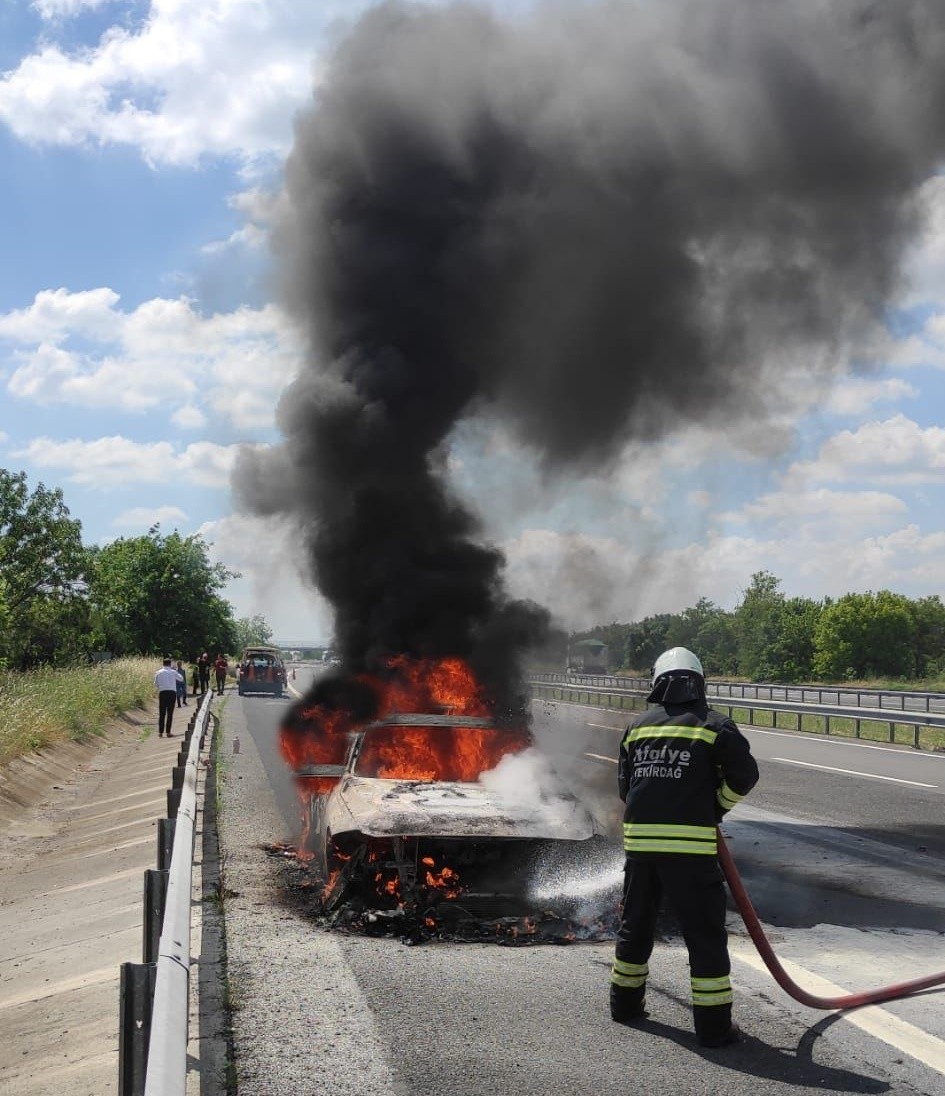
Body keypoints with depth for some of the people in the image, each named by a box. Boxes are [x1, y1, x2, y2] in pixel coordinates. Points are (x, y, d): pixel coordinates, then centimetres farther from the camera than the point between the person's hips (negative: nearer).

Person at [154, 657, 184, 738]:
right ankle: (168, 732, 0)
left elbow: (155, 685, 10)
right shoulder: (173, 672, 3)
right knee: (170, 713, 3)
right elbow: (181, 678, 18)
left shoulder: (158, 673, 5)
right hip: (172, 692, -1)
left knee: (161, 713, 6)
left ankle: (160, 732, 1)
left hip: (162, 693, 1)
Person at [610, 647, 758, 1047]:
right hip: (690, 846, -5)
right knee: (705, 935, 3)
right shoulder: (713, 725, -2)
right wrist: (716, 806, 11)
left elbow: (625, 788, 15)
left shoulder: (638, 726, 12)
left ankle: (625, 1002, 33)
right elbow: (745, 774, -5)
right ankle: (713, 1024, 5)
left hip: (639, 841, 5)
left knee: (636, 924, 20)